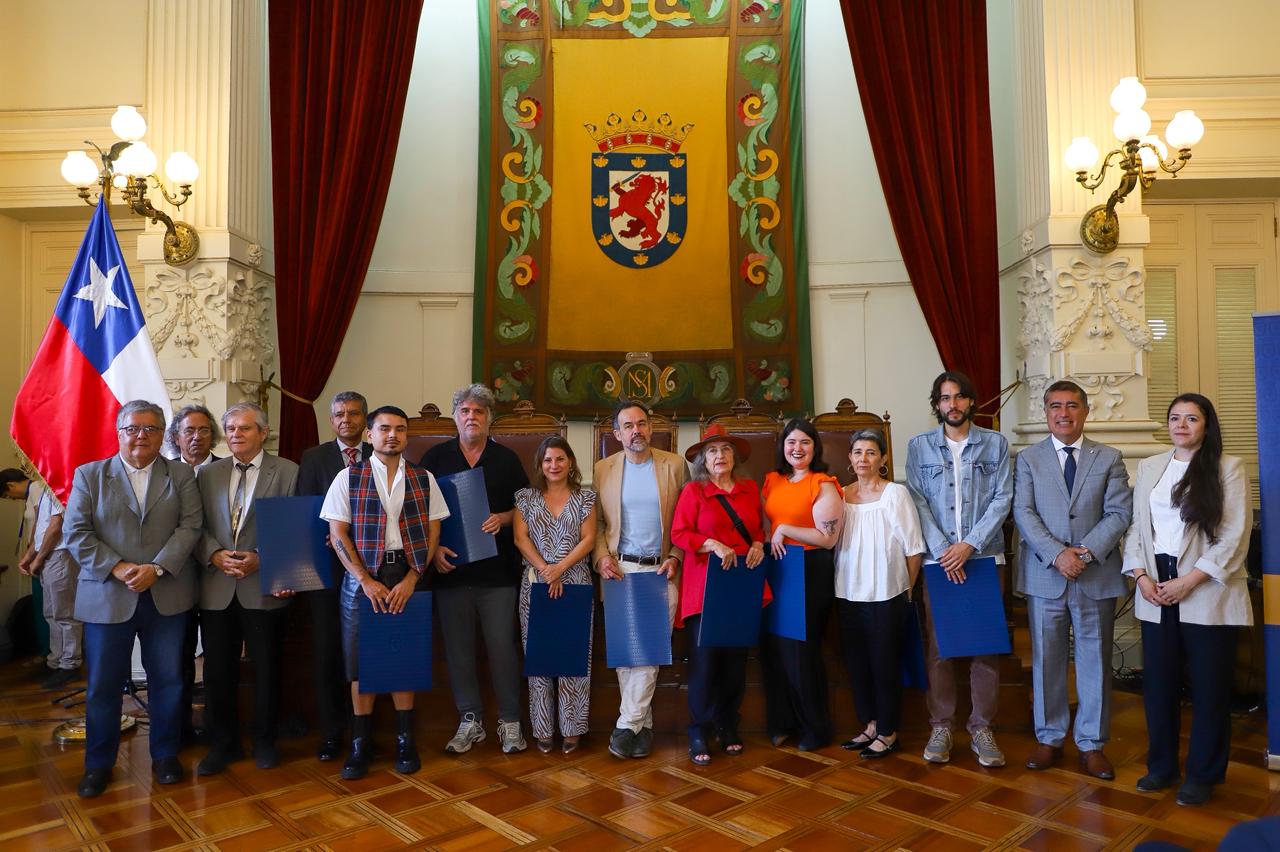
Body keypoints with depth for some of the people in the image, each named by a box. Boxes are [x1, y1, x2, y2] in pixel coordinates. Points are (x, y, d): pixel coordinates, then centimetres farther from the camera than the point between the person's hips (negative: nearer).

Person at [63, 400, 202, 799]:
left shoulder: (181, 475, 5)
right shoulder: (89, 475, 4)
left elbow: (190, 527, -4)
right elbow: (76, 532, -2)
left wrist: (156, 568, -16)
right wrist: (116, 568, -14)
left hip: (166, 596, 1)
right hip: (107, 597, 0)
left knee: (168, 680, 10)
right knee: (103, 684, 8)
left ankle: (165, 754, 26)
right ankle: (98, 764, 25)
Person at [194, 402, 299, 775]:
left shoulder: (287, 472, -1)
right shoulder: (209, 474, 10)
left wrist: (262, 559, -15)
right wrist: (214, 554, -10)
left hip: (263, 586, -3)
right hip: (217, 587, 3)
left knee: (266, 669, 9)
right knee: (218, 670, 10)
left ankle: (264, 741, 27)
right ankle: (223, 743, 28)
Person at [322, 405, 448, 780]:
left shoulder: (424, 479, 5)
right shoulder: (348, 478, 2)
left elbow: (433, 532, 3)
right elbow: (338, 533, -2)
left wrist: (411, 579, -8)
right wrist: (367, 581, -9)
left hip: (408, 574, 1)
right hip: (362, 575, 0)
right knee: (361, 658, 4)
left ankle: (405, 739, 19)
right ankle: (361, 743, 17)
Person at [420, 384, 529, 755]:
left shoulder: (507, 459, 7)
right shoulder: (435, 457, 6)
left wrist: (504, 518, -11)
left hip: (498, 570, -1)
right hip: (451, 568, 1)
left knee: (503, 645, 1)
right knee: (458, 647, 8)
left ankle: (509, 722, 15)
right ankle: (470, 720, 22)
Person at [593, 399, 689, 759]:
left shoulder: (674, 465, 2)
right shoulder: (603, 469, 6)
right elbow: (597, 521, 8)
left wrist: (675, 557, -6)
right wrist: (602, 556, -6)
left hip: (662, 570, -1)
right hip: (620, 570, 1)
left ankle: (628, 725, 6)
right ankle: (643, 724, 16)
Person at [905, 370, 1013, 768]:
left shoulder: (995, 443, 6)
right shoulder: (919, 447, 6)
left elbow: (1002, 499, -1)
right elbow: (918, 502, 0)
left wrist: (969, 545, -11)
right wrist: (942, 550, -11)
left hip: (984, 556, 0)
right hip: (938, 558, 0)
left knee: (986, 645, 3)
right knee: (938, 646, 2)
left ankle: (981, 728, 15)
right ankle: (941, 727, 13)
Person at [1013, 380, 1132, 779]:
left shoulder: (1109, 458, 6)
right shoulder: (1028, 459, 5)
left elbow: (1120, 513, -2)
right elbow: (1023, 513, -4)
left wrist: (1087, 552, -15)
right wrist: (1057, 554, -16)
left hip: (1097, 575, 0)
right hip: (1045, 576, 0)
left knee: (1095, 661, 7)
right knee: (1046, 660, 8)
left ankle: (1091, 744, 20)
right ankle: (1048, 739, 21)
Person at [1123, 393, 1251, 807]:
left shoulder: (1228, 468, -2)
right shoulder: (1150, 467, 11)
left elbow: (1235, 536, -8)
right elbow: (1136, 526, 9)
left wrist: (1189, 581, -14)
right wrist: (1142, 576, -4)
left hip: (1207, 592, -3)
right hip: (1156, 592, 4)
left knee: (1209, 688, 5)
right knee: (1158, 683, 8)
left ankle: (1202, 774, 19)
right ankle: (1161, 765, 22)